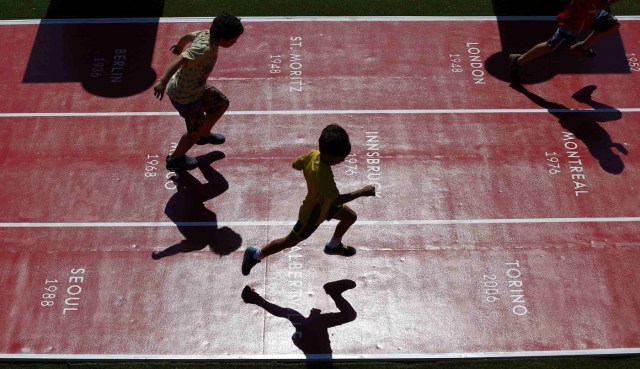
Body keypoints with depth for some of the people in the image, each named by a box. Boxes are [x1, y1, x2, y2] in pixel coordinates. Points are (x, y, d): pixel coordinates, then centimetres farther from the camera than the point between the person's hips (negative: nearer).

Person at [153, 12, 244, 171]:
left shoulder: (206, 34, -11)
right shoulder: (204, 49, -36)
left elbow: (188, 36, 9)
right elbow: (179, 60, -48)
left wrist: (179, 46, 30)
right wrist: (163, 81, -59)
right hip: (186, 97, -9)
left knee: (222, 104, 23)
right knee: (195, 130, 11)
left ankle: (204, 135, 48)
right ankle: (176, 159, 38)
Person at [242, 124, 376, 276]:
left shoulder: (313, 154, -21)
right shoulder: (322, 174, -44)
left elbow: (295, 164, -4)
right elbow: (336, 199, -41)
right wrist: (362, 192, -35)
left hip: (322, 203, 8)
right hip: (313, 214, -8)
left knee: (350, 216, 19)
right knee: (290, 241, 11)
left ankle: (333, 246, 43)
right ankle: (255, 255, 29)